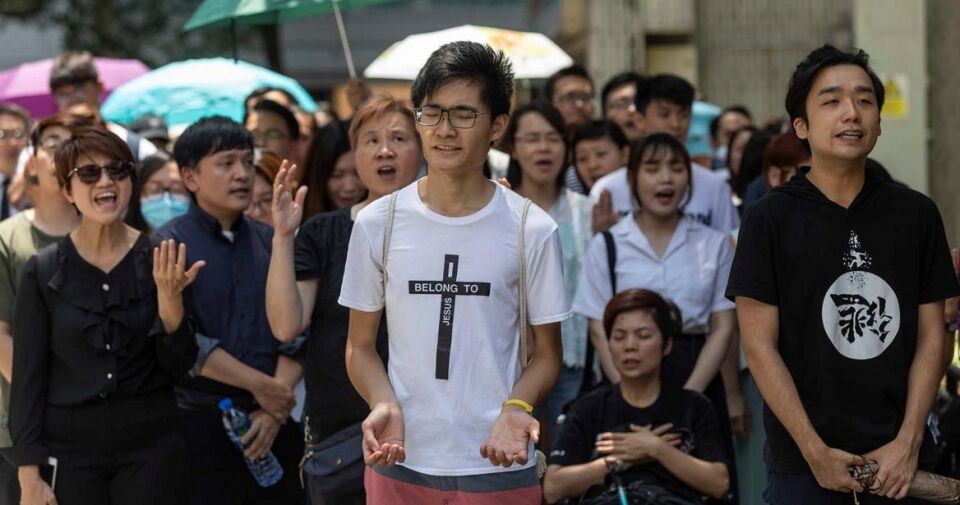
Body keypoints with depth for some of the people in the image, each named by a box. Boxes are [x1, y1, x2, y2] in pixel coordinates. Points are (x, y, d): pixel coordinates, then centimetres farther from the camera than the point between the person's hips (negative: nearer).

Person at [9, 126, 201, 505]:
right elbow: (28, 377, -1)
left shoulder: (160, 261, -1)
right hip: (71, 448, 0)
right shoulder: (43, 272, -2)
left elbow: (179, 366, -1)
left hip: (151, 446, 0)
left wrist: (169, 297, -17)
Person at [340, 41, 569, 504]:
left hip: (499, 466, -1)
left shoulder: (533, 230, -3)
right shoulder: (377, 223, 1)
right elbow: (360, 346, 6)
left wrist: (517, 408, -16)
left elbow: (545, 353, 4)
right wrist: (385, 406, -13)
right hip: (399, 463, 1)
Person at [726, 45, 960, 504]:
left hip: (899, 463, 2)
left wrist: (909, 442, -6)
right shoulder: (770, 219, -4)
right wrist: (816, 452, -12)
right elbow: (760, 346, -7)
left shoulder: (916, 214, 4)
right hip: (804, 464, -2)